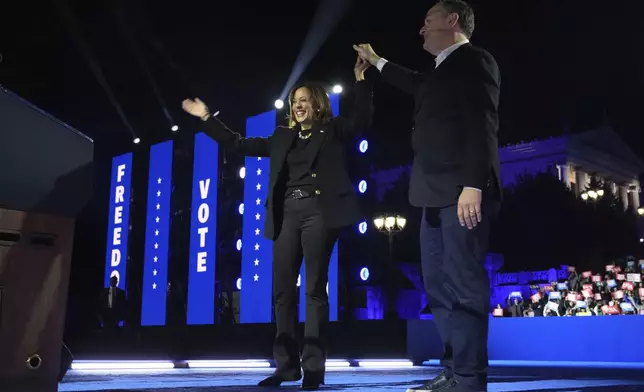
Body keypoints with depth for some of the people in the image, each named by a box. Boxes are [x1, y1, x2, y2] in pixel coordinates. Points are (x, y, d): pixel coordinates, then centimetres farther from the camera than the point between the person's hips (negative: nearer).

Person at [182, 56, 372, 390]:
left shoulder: (332, 130, 9)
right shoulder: (283, 137, 21)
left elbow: (361, 120, -7)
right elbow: (240, 145, 23)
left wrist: (360, 80, -15)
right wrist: (207, 118, 23)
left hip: (319, 212, -5)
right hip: (287, 215, 5)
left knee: (315, 288, -5)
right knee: (282, 291, 2)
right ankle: (286, 365, 10)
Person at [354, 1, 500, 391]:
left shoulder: (475, 60, -3)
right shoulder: (442, 71, 23)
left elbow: (482, 125, -15)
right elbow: (417, 85, 46)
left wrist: (474, 185, -25)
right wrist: (376, 62, 56)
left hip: (462, 192, -10)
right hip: (439, 194, 10)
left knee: (463, 284, -10)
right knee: (440, 285, 8)